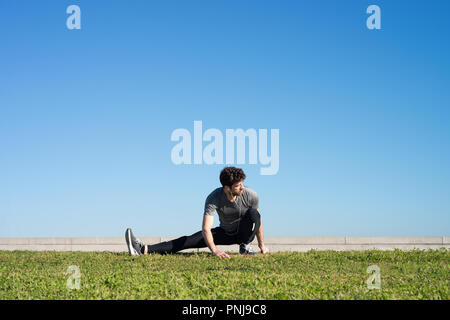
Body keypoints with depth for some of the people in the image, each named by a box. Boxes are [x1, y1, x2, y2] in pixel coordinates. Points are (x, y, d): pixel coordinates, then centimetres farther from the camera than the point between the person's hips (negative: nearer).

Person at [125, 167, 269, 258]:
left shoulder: (250, 195, -25)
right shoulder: (214, 198, -29)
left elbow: (257, 219, -4)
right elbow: (206, 228, -39)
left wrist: (261, 244, 4)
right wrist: (214, 250, -56)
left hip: (244, 233, 0)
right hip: (225, 233, 0)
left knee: (252, 213, -33)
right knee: (190, 240, -19)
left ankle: (245, 246, -14)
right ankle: (145, 249, -33)